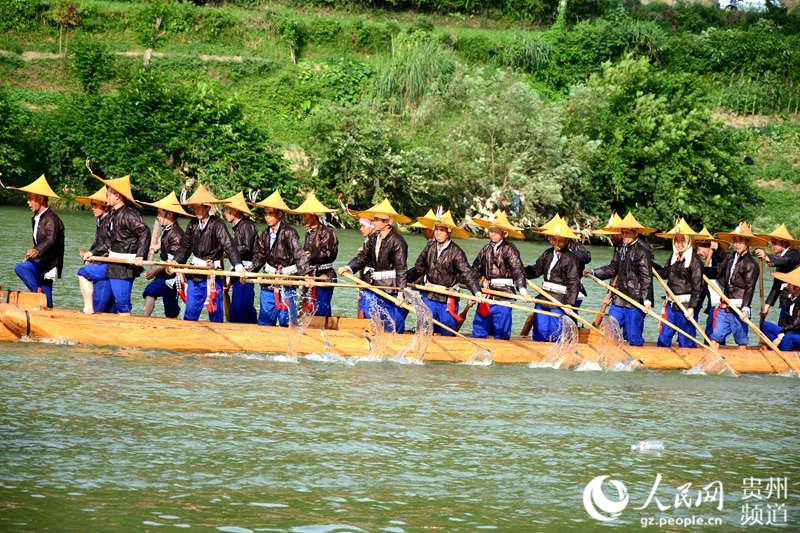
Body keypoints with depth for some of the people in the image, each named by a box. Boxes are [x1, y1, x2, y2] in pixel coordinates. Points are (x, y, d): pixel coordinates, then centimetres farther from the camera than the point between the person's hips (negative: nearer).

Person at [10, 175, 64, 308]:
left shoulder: (51, 219, -17)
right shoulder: (37, 218, 13)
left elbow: (51, 239, -33)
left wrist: (37, 251, -48)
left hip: (49, 263, -9)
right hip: (42, 263, 9)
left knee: (20, 268, -26)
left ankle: (39, 292, -19)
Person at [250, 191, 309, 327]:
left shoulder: (288, 233, -11)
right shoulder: (265, 235, 9)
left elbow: (299, 255, -19)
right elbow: (259, 257, 12)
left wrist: (305, 273, -31)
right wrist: (248, 272, -1)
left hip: (286, 284, -6)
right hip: (268, 284, 6)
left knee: (287, 323, -2)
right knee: (264, 322, 10)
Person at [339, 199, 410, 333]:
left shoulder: (397, 241, -14)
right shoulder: (374, 238, 8)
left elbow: (401, 268, -15)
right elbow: (363, 256, 6)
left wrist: (401, 292, -18)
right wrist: (349, 267, -12)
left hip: (390, 287, -7)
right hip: (372, 287, 7)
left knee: (392, 324, 1)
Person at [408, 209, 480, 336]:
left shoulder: (456, 252, -14)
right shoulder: (430, 246, 0)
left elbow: (467, 273, -21)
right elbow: (419, 268, 12)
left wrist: (477, 291, -34)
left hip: (448, 301, -4)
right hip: (428, 297, 4)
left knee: (447, 335, 8)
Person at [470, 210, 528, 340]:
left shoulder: (509, 249, -9)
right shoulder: (486, 249, 10)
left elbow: (518, 270, -19)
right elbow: (476, 269, 20)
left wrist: (522, 287, -33)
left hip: (503, 295, -6)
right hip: (486, 294, 6)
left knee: (501, 334, 0)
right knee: (478, 331, 10)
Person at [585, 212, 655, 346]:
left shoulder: (643, 251, -14)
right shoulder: (621, 249, 12)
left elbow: (646, 277, -18)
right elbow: (613, 269, 21)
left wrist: (647, 299, -22)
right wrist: (594, 272, 12)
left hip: (636, 302, -8)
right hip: (619, 300, 8)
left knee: (633, 337, -1)